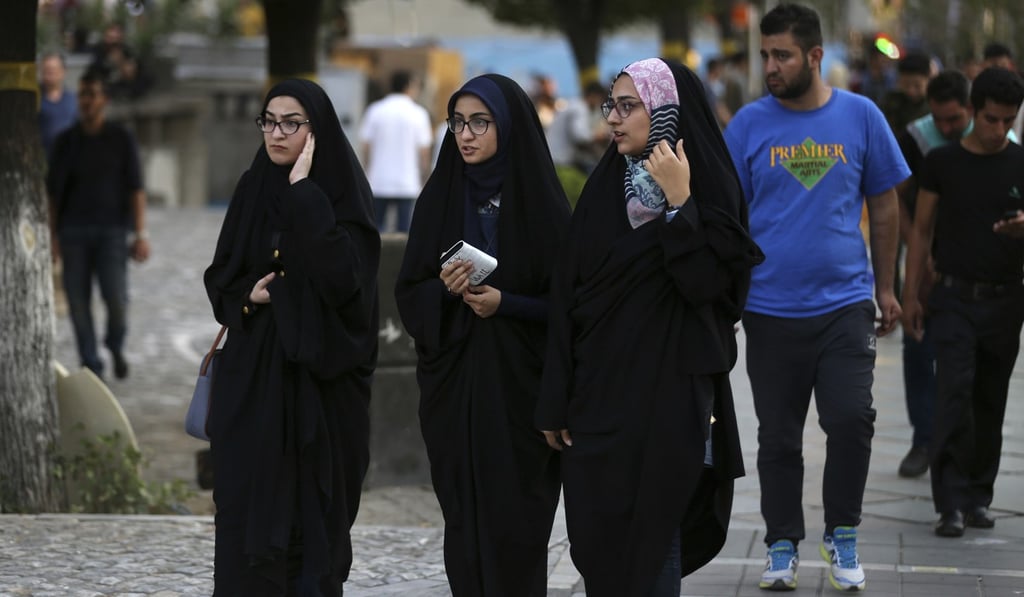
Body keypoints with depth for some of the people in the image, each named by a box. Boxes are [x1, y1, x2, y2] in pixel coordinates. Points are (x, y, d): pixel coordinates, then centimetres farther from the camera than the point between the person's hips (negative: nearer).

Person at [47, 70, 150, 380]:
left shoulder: (122, 139, -1)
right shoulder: (65, 141, 4)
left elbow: (136, 189, -4)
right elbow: (53, 191, 7)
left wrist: (141, 234, -11)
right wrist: (52, 236, 1)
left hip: (111, 231, -2)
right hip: (73, 232, 2)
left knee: (115, 298, -13)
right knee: (78, 300, -3)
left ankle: (116, 345, 17)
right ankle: (91, 366, 8)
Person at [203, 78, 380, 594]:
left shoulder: (343, 196, -7)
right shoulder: (252, 190, 7)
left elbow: (341, 278, -23)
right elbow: (219, 278, 13)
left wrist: (304, 194, -21)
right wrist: (248, 295, -9)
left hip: (318, 376, -4)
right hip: (253, 377, 4)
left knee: (312, 510, 1)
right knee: (248, 510, 0)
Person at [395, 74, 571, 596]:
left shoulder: (540, 202, -3)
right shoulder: (439, 199, 6)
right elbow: (409, 294, 7)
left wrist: (505, 303, -16)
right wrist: (443, 289, -13)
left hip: (519, 389, -3)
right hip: (453, 385, 3)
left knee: (515, 521, -4)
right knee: (464, 519, 3)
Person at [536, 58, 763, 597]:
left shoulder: (709, 188, -4)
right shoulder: (603, 188, 8)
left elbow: (709, 284, -16)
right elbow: (567, 294, 5)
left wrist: (679, 204, -22)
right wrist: (555, 402, 1)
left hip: (668, 396, -4)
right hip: (597, 392, 4)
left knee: (649, 549, -2)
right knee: (596, 544, 5)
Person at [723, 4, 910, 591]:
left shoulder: (861, 116, 1)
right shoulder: (749, 124, 0)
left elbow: (885, 206, 9)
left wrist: (886, 288, 9)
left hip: (845, 302, -1)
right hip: (771, 309, 1)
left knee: (852, 419, -11)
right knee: (779, 436, 8)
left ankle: (843, 536, 7)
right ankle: (783, 546, 21)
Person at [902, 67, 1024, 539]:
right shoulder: (943, 163, 1)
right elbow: (922, 230, 6)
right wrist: (910, 295, 1)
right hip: (955, 298, -2)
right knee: (956, 393, -14)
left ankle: (978, 496, 19)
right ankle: (951, 504, -14)